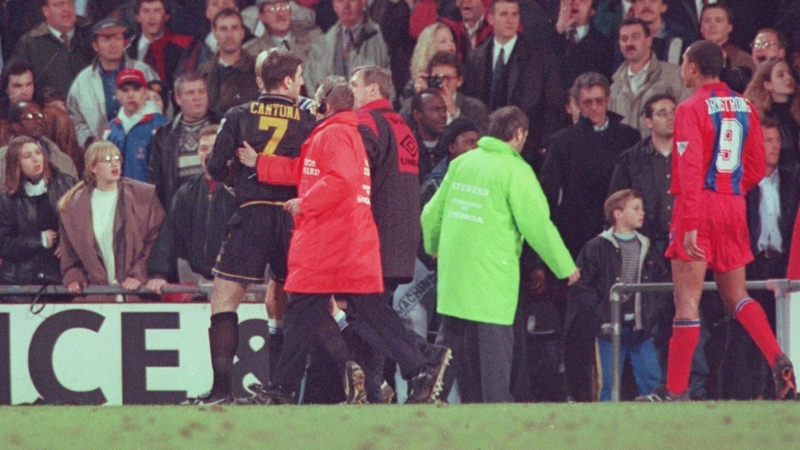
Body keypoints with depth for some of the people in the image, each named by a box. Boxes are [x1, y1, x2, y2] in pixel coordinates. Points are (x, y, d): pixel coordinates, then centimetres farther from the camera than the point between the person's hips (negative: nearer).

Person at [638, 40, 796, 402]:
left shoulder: (692, 108, -9)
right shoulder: (744, 108, 10)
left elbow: (690, 168, -16)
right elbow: (757, 168, 12)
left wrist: (690, 225, -19)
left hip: (700, 207, -6)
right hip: (734, 209, 6)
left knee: (687, 300, -4)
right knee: (737, 296, 13)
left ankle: (675, 389, -3)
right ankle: (778, 361, -8)